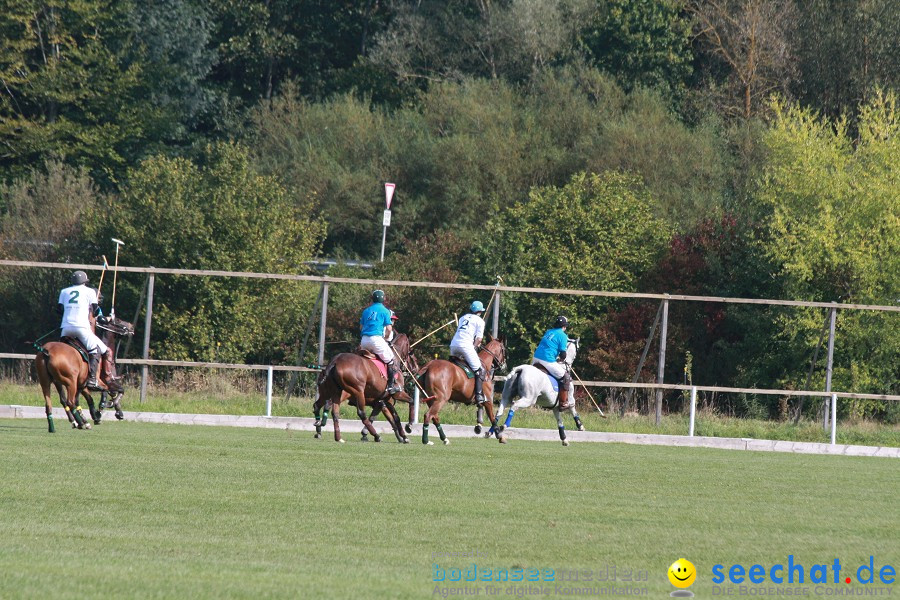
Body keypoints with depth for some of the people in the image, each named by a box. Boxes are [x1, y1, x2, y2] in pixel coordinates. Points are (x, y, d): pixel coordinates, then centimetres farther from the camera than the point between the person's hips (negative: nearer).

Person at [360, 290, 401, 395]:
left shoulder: (366, 311, 17)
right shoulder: (384, 311, 1)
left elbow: (361, 327, 18)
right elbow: (389, 328, -4)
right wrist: (385, 337, 13)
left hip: (364, 340, 6)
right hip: (376, 338, -6)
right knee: (391, 361, 2)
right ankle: (391, 385, -5)